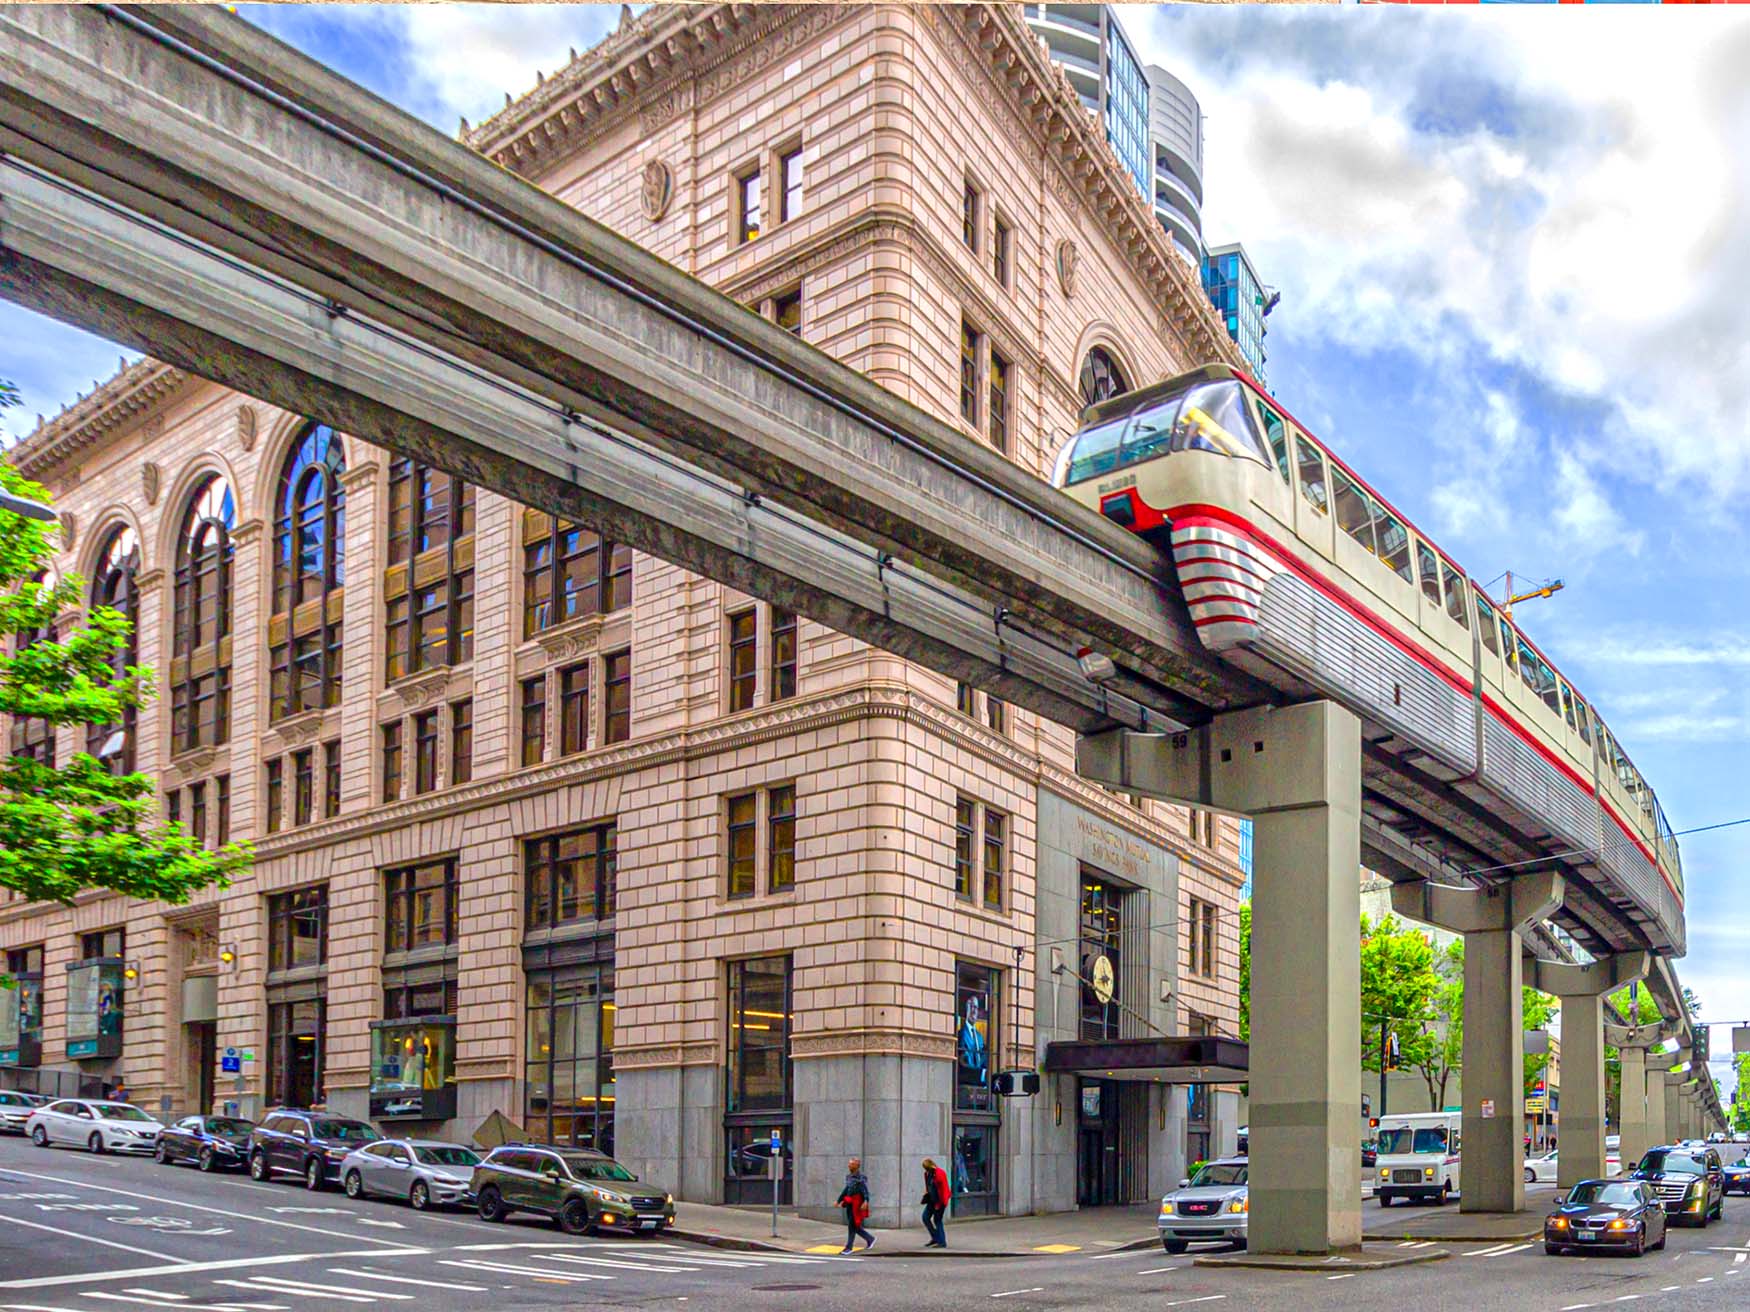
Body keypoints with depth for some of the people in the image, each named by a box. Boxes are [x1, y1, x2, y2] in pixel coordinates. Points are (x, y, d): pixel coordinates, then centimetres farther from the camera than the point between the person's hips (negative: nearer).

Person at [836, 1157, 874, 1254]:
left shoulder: (861, 1177, -13)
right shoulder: (848, 1176, 10)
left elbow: (865, 1190, -22)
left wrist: (866, 1202, -36)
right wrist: (839, 1200, 23)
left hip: (857, 1205, -8)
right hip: (849, 1204, 8)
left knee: (852, 1225, -5)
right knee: (855, 1226, 12)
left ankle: (849, 1247, 4)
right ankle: (870, 1239, 28)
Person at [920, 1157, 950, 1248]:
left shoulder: (939, 1174, -19)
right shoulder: (927, 1174, 7)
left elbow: (943, 1189, -19)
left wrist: (939, 1203, -17)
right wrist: (926, 1195, 8)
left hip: (939, 1200, -8)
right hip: (932, 1200, 8)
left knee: (937, 1220, -5)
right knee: (925, 1217, 5)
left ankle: (942, 1242, 3)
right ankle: (935, 1238, 17)